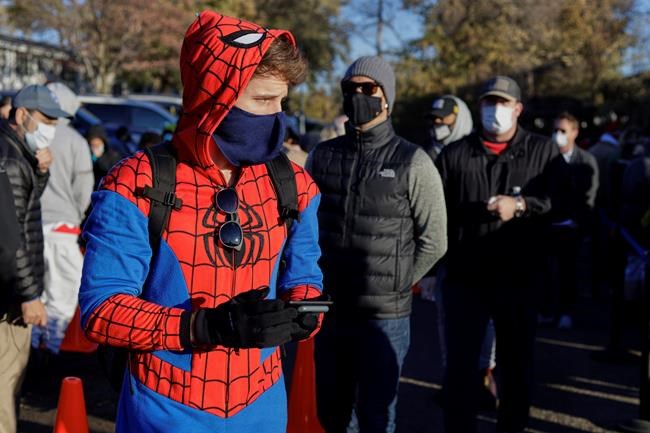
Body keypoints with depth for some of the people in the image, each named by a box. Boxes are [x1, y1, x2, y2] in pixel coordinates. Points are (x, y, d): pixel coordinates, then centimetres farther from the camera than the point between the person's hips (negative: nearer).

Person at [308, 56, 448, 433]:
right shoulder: (322, 156, 5)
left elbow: (434, 241, -3)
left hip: (384, 317, -4)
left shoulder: (412, 162, -6)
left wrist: (394, 285, -2)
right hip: (329, 312, 4)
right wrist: (317, 284, 6)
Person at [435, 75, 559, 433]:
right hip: (465, 279, 0)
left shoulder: (543, 151, 4)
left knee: (516, 365, 12)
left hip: (520, 280, 1)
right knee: (460, 365, 1)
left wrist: (520, 205, -19)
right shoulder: (454, 154, 4)